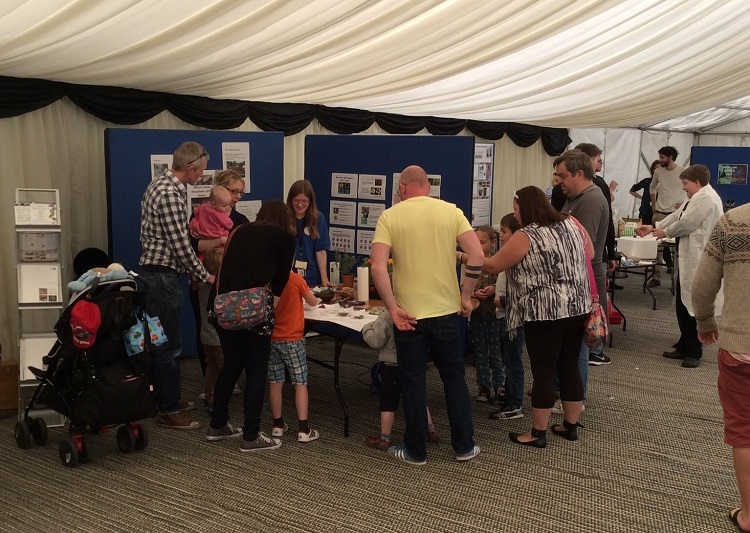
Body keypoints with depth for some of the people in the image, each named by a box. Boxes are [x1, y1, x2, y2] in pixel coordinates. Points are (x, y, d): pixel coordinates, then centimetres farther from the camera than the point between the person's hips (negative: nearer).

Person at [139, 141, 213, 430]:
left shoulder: (161, 184, 13)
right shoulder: (170, 193, -20)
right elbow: (180, 245, -21)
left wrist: (195, 272, 18)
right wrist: (204, 276, -9)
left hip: (157, 273, 11)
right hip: (163, 276, -11)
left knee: (164, 341, 18)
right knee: (169, 344, -3)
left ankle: (168, 398, 30)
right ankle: (168, 411, 6)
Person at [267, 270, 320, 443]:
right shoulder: (296, 279, -13)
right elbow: (313, 302, 1)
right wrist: (306, 295, 20)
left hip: (270, 338, 4)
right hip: (292, 339, -4)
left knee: (275, 383, 11)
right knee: (300, 384, 3)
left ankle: (278, 425, 19)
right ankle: (303, 429, 2)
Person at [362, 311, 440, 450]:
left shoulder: (386, 317, -22)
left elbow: (376, 341, -19)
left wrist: (367, 328, -1)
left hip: (392, 367, -5)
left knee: (388, 403, 7)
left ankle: (385, 438, 14)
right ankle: (431, 430, 29)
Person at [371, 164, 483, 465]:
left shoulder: (390, 216, -5)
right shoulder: (451, 212, 0)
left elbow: (378, 267, -15)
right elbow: (477, 256, -7)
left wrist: (393, 309, -9)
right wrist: (466, 297, 3)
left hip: (408, 315, -2)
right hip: (446, 311, 2)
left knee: (413, 382, 10)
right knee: (454, 378, 16)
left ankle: (415, 451, 20)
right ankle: (464, 446, 23)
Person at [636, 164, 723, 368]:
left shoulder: (706, 198, -16)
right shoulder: (696, 198, 18)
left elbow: (685, 223, -18)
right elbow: (677, 215, 23)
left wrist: (665, 232, -2)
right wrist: (653, 227, 17)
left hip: (697, 261, -11)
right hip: (687, 258, 11)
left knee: (693, 305, -4)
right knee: (682, 304, 14)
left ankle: (694, 352, 4)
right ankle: (684, 347, 24)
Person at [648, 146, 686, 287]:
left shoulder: (683, 172, -6)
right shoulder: (658, 171, 6)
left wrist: (684, 203, -6)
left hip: (676, 213, -3)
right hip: (659, 213, 3)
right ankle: (656, 276, 6)